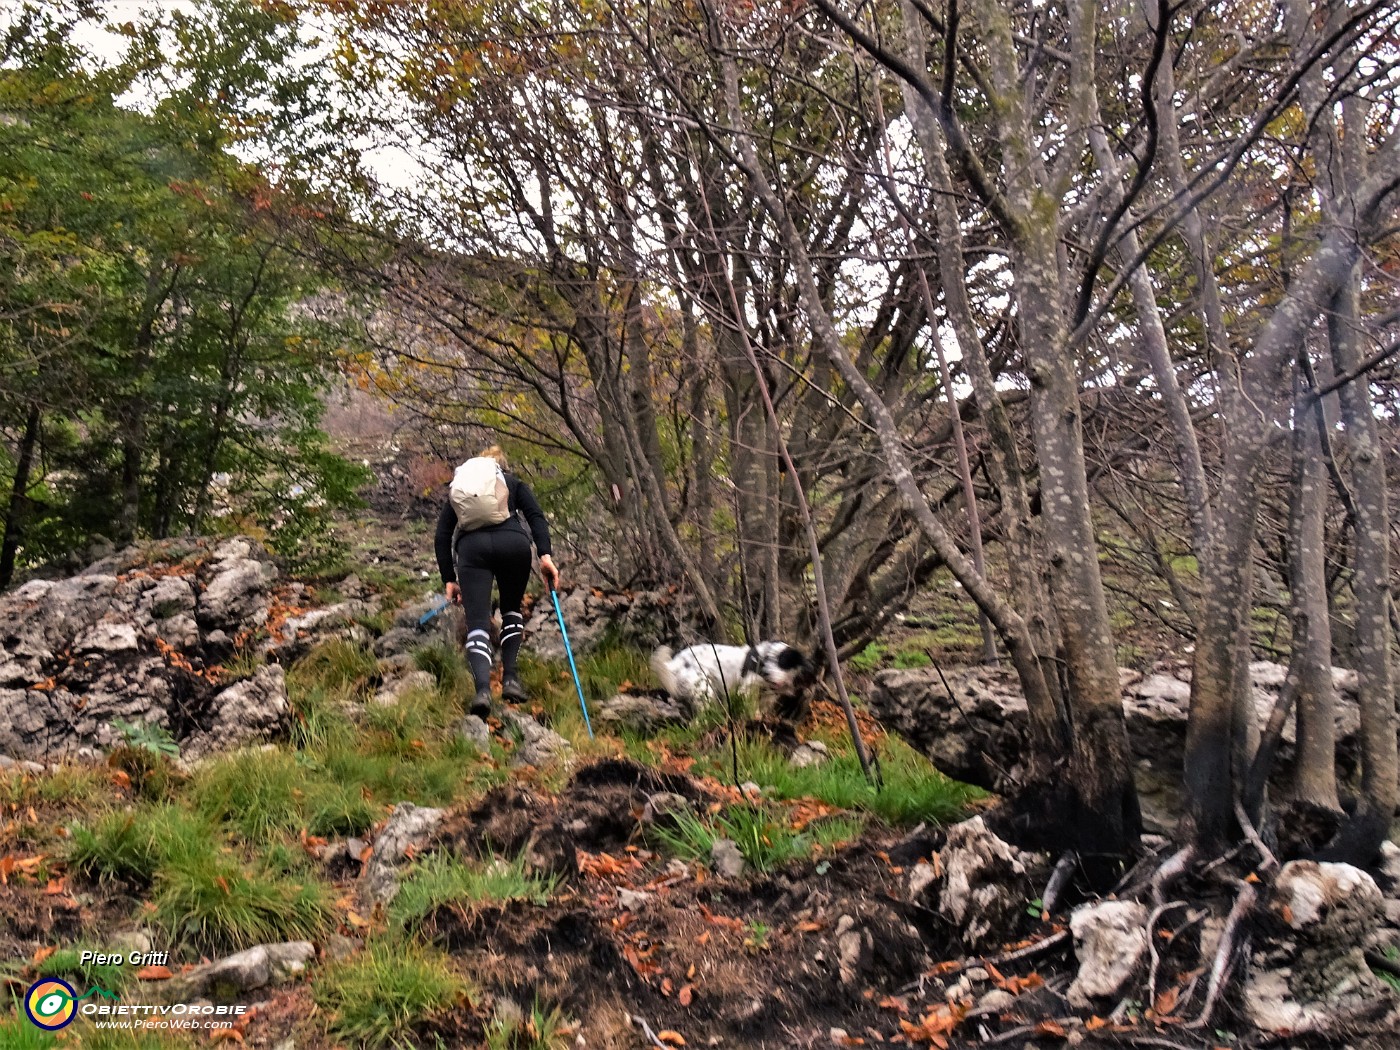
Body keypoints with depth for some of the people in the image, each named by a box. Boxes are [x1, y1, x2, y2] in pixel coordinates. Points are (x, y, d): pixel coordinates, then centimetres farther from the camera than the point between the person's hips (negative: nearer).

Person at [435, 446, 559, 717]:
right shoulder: (515, 483, 29)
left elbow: (442, 537, 21)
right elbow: (536, 517, 8)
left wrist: (449, 580, 20)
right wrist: (546, 556, -2)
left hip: (472, 547, 0)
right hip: (513, 543, 0)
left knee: (477, 624, -4)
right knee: (511, 610, 24)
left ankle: (483, 689, -27)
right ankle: (510, 678, 11)